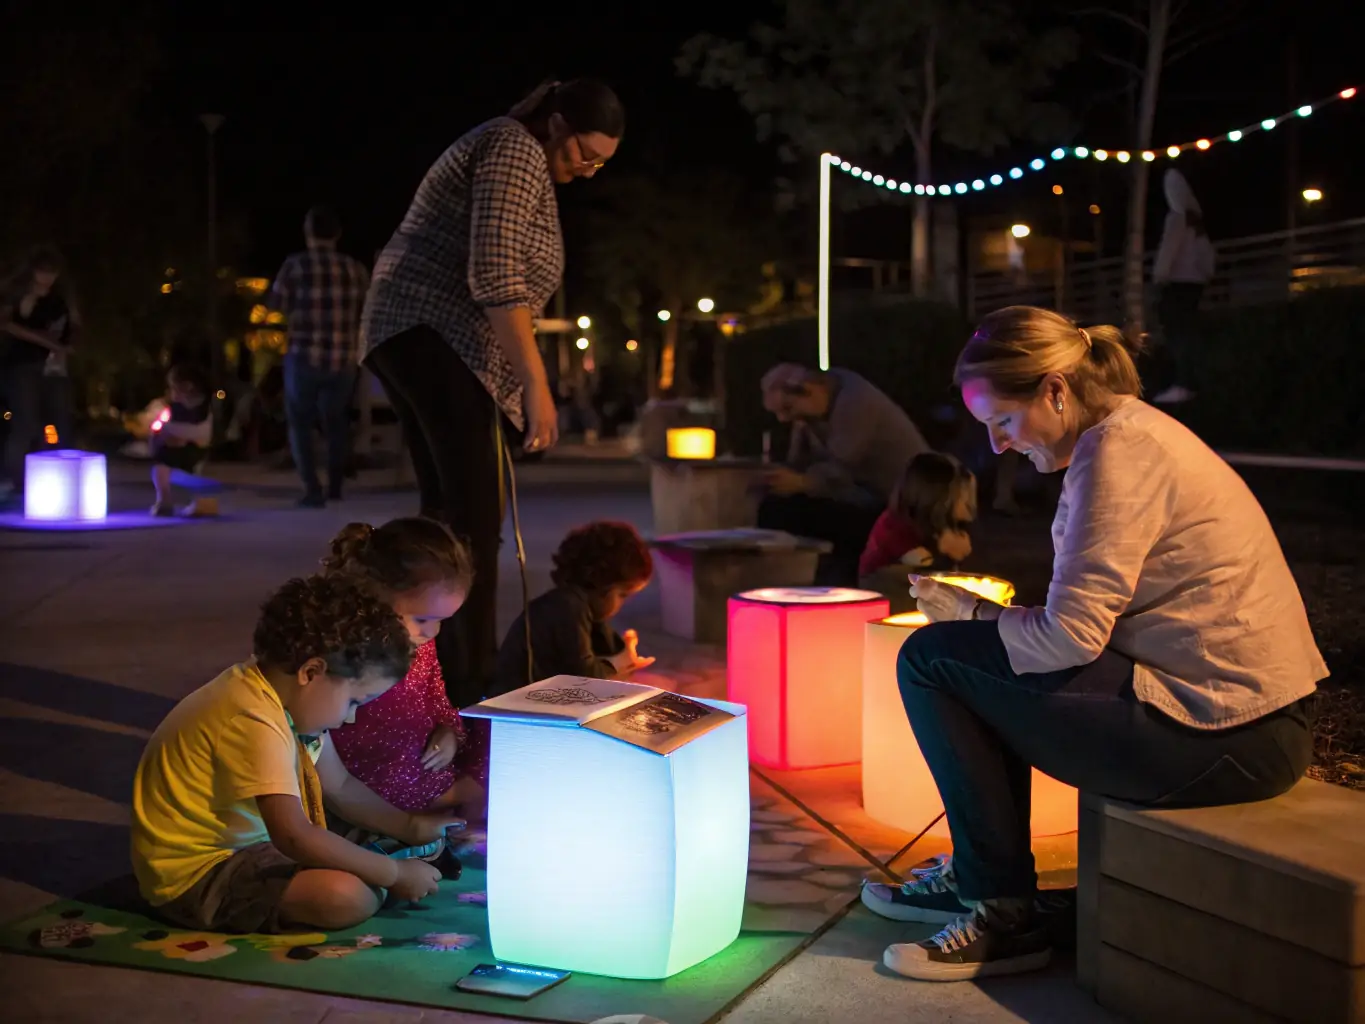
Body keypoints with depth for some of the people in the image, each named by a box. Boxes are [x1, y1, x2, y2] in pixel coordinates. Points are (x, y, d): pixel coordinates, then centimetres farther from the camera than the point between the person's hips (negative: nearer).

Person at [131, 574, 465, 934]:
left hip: (240, 844, 10)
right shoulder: (256, 722, -29)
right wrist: (394, 873, -27)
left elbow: (339, 785, 15)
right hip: (194, 875, -10)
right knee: (347, 896, -26)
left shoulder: (289, 697, 2)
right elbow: (295, 837, -34)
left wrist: (410, 827, 8)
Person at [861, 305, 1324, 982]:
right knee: (993, 671, 22)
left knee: (931, 660, -8)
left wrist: (971, 614, -2)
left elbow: (1069, 638, -19)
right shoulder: (1135, 431, 16)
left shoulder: (1118, 449, -15)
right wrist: (986, 617, 6)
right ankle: (977, 874, 28)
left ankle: (1003, 911, 1)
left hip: (1222, 740, -11)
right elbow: (1094, 618, 15)